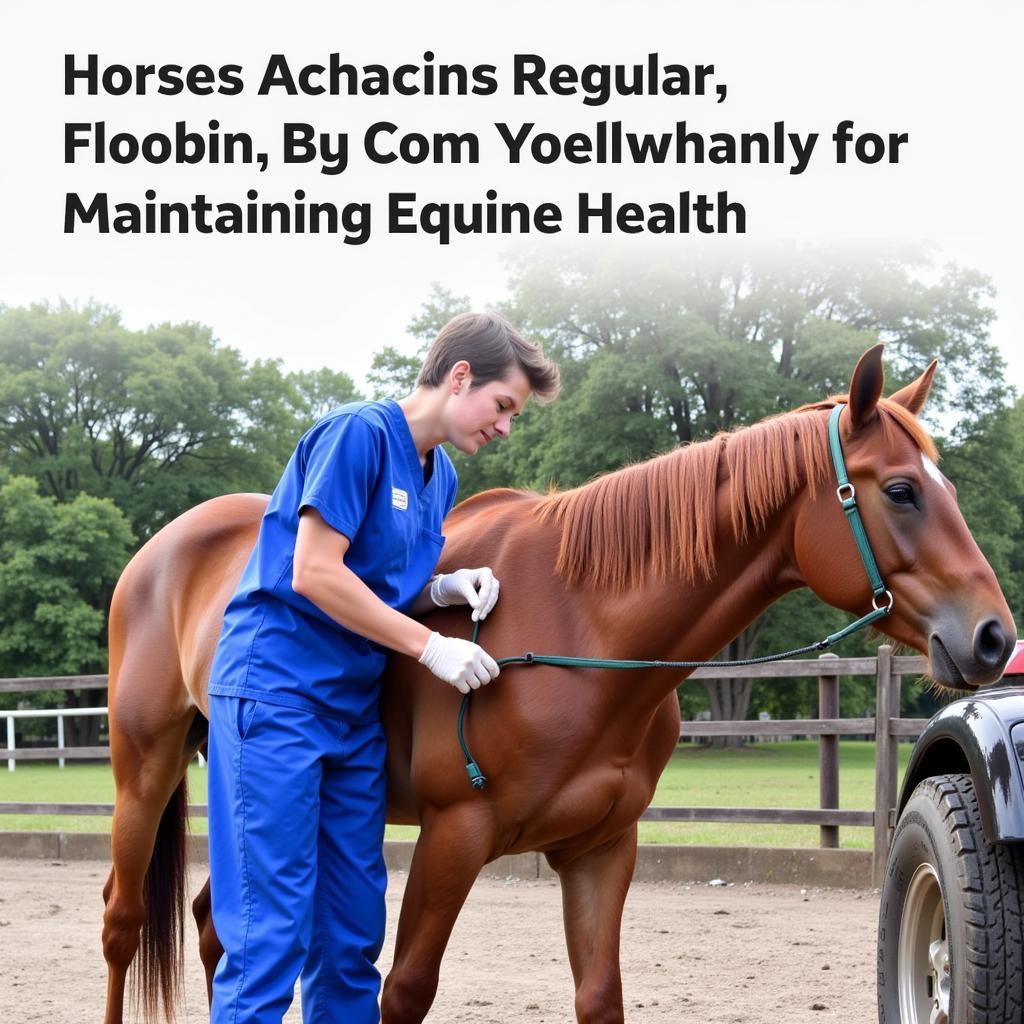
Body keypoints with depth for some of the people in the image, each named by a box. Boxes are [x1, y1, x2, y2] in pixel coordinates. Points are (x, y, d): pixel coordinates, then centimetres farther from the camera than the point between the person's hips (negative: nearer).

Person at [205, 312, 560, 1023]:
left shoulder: (441, 476, 13)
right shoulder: (359, 433, -12)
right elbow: (316, 573, -19)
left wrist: (448, 587, 1)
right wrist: (432, 646, -15)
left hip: (355, 707, 9)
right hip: (278, 694, -9)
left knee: (354, 930, 10)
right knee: (273, 927, -10)